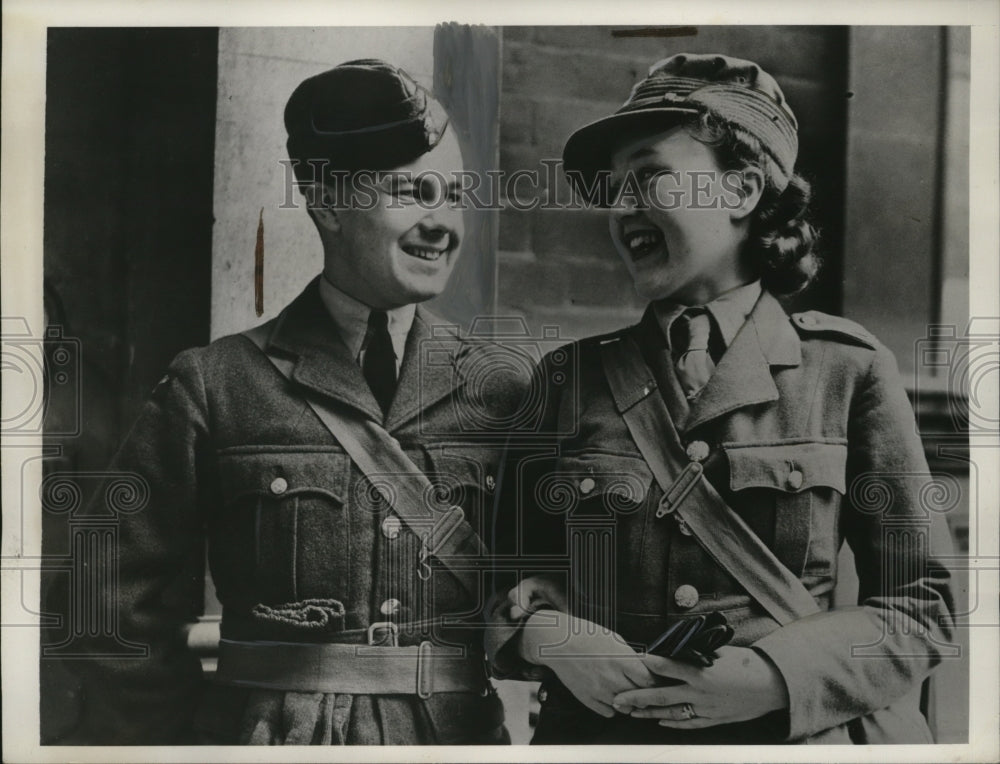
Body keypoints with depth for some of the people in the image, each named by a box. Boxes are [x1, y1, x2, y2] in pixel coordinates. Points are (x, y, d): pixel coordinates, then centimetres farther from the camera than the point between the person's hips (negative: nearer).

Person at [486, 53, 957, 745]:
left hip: (795, 732, -1)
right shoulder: (568, 378, 1)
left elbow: (921, 604, -3)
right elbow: (506, 570, 6)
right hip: (601, 730, 2)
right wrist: (545, 635, -15)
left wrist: (777, 677, -18)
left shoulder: (847, 369, -4)